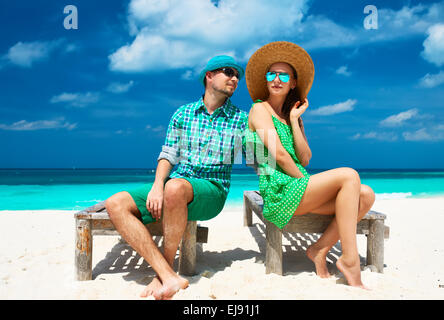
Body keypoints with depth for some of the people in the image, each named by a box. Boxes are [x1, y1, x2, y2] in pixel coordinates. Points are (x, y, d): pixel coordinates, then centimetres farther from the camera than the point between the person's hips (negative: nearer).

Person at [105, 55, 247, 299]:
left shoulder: (241, 119, 7)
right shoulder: (183, 114, 12)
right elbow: (167, 155, 6)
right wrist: (158, 184, -9)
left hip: (211, 189, -4)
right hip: (173, 186, 4)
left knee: (175, 187, -39)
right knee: (116, 204, -18)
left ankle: (164, 272, -22)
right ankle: (169, 277, -30)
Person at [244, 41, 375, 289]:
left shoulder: (293, 115, 21)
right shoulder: (260, 109, 0)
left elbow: (305, 158, 6)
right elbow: (279, 154, -13)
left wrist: (294, 120, 2)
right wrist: (302, 178, -5)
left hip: (300, 187, 7)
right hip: (279, 191, -7)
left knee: (366, 195, -9)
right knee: (349, 176, -21)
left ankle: (320, 249, -7)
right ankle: (350, 260, -19)